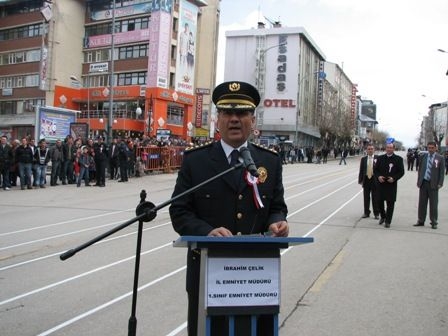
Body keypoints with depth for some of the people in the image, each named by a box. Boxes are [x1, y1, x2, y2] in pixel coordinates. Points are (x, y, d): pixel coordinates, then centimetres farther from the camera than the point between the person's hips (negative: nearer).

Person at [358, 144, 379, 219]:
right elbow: (361, 170, 6)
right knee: (366, 197, 10)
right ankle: (366, 212, 21)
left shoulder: (377, 158, -2)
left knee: (375, 198, 4)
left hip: (374, 179, -3)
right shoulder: (363, 159, 6)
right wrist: (360, 180, 1)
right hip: (366, 179, 3)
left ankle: (376, 213, 15)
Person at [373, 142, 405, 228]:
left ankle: (388, 221, 11)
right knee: (379, 201, 7)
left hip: (391, 184, -2)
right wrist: (378, 176, -10)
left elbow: (401, 172, -1)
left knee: (390, 203, 1)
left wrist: (394, 178, -16)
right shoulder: (380, 158, 7)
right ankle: (383, 216, 31)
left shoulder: (398, 159, 0)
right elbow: (375, 169, 9)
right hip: (381, 183, 3)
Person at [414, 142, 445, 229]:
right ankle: (421, 221, 17)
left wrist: (440, 183, -10)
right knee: (422, 203, 8)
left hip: (433, 184, -3)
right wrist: (418, 181, 5)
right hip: (423, 183, 3)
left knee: (433, 204, 2)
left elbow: (442, 172, -2)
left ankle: (434, 222, 10)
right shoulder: (423, 156, 8)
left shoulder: (440, 158, -1)